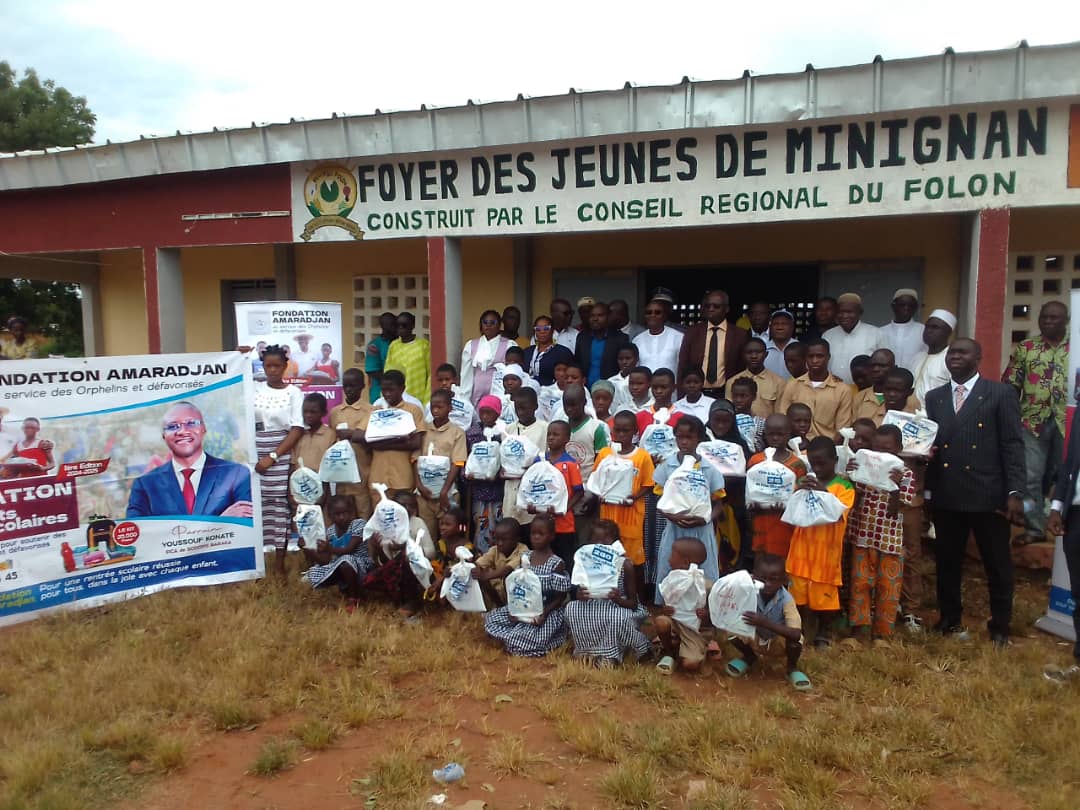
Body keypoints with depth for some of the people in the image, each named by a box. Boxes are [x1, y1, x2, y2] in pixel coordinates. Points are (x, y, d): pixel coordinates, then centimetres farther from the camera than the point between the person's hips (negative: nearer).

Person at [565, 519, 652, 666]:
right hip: (595, 609, 4)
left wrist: (617, 599, -35)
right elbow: (578, 595, -2)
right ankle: (590, 649, -12)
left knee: (619, 618, -38)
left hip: (621, 607, -3)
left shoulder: (625, 564, -16)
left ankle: (609, 653, -9)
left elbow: (634, 603, -13)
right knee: (571, 608, -24)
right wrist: (579, 595, -28)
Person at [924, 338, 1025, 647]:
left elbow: (1013, 445, -4)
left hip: (989, 495, -3)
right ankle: (950, 620, 30)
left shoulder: (1001, 394, 0)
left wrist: (1015, 492, -11)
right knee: (947, 562, 13)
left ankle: (1000, 627, 25)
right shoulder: (934, 397, 12)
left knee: (997, 565, 9)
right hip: (945, 495, 4)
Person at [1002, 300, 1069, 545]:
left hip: (1066, 422, 0)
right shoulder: (1024, 348, 5)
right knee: (1030, 477, -1)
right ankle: (1035, 528, 9)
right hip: (1032, 421, 0)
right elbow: (1010, 385, 3)